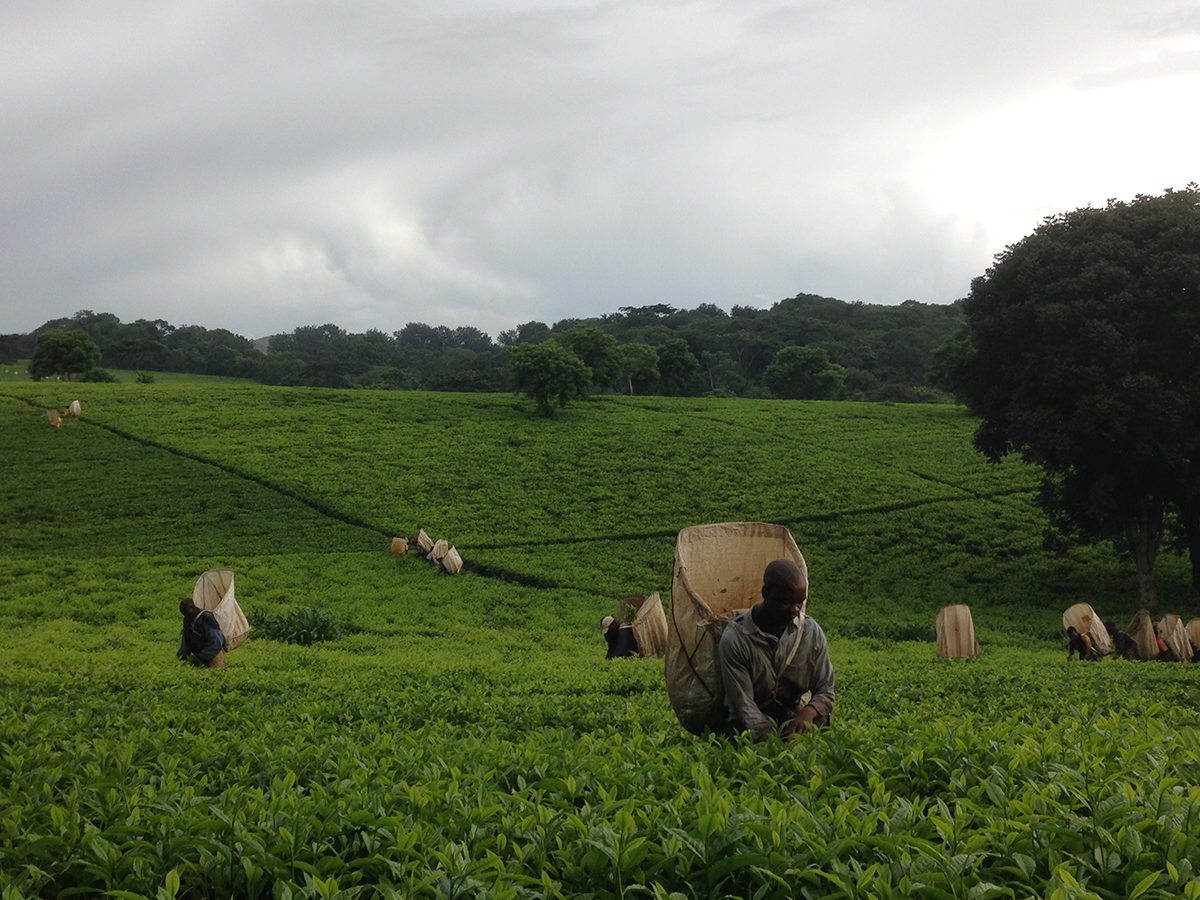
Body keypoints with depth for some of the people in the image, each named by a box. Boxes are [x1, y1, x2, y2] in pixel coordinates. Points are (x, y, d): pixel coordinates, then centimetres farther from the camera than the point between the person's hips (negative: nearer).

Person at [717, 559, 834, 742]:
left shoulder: (812, 632, -1)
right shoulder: (734, 639, -13)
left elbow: (825, 692, 3)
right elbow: (743, 705, -14)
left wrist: (809, 711, -22)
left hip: (793, 721, 4)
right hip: (750, 728, -4)